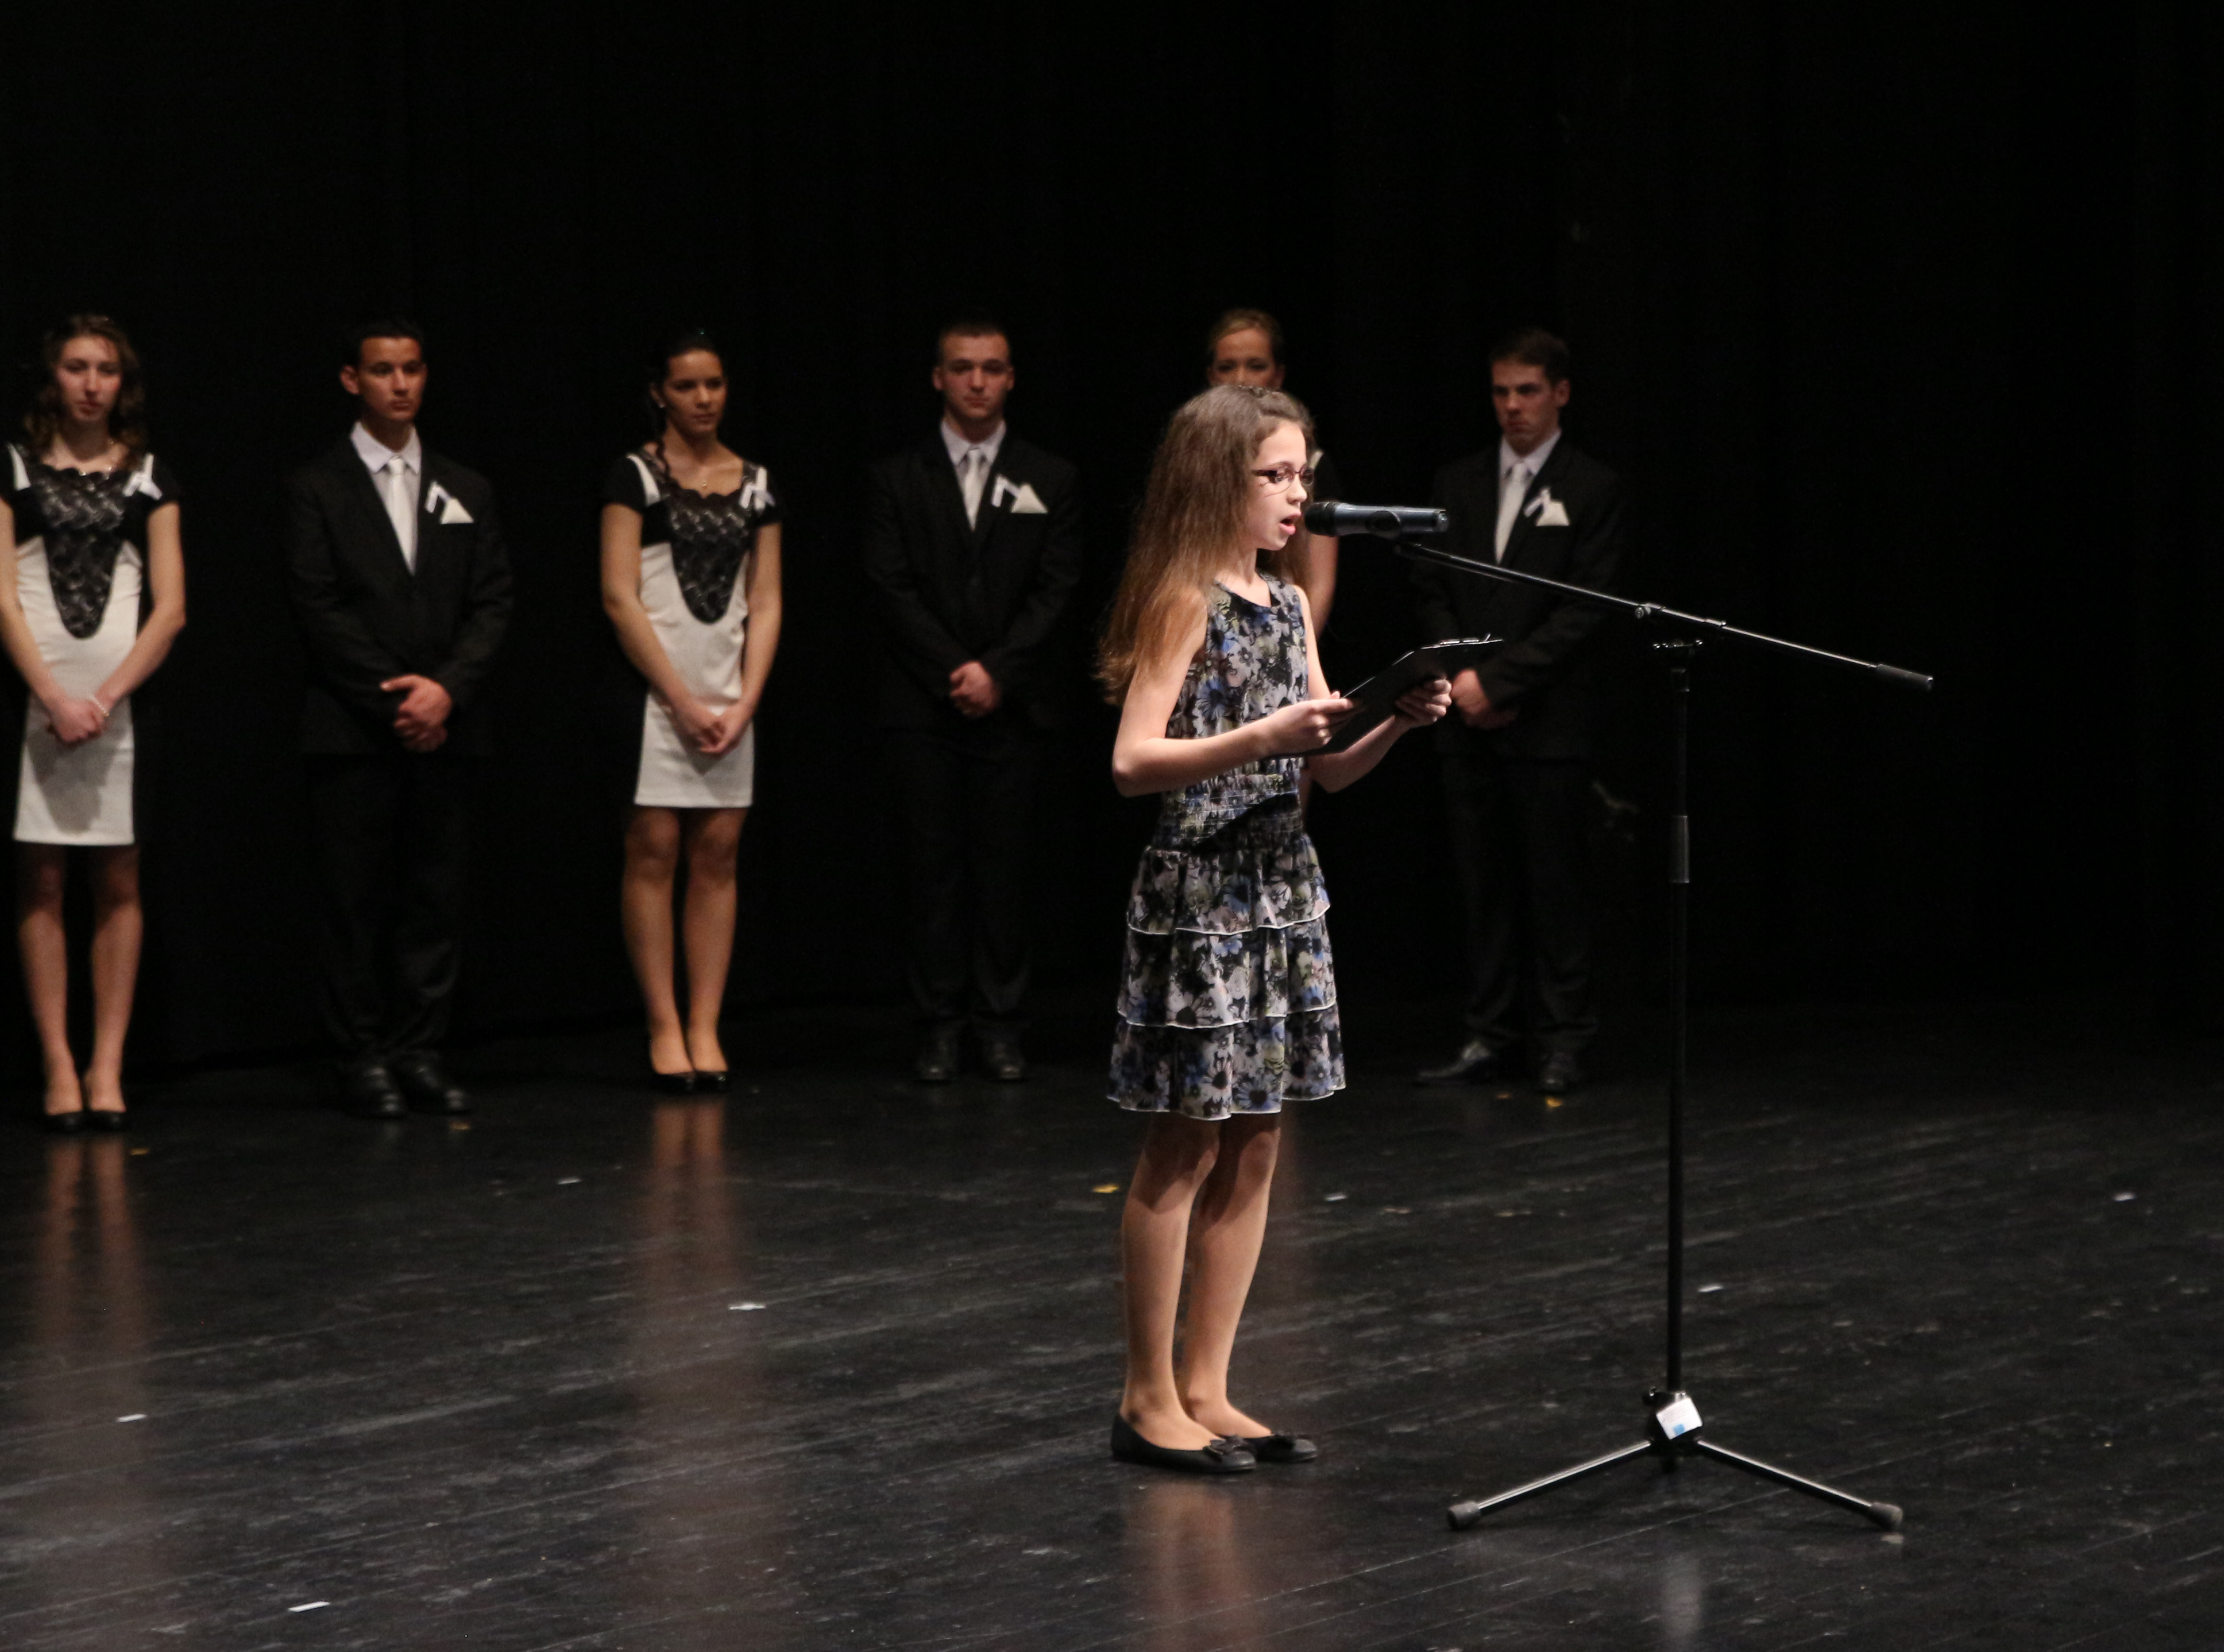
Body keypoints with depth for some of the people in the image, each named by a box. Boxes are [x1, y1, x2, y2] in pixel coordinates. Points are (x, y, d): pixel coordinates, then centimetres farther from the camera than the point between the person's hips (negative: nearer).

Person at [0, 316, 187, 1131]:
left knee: (118, 881, -1)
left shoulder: (149, 478, 10)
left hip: (123, 698, 1)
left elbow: (170, 609, 5)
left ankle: (107, 1066, 2)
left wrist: (105, 698, -6)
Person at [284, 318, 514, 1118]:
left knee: (438, 894, 2)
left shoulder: (464, 491, 14)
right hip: (352, 731, -3)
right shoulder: (317, 488, 2)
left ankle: (421, 1052, 8)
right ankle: (363, 1058, 4)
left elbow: (492, 604, 7)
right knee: (359, 897, -1)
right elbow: (319, 610, -5)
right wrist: (396, 700, -11)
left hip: (444, 726, 3)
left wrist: (446, 688, -9)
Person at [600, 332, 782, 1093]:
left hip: (730, 693, 4)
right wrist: (683, 701, -10)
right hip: (654, 686, -4)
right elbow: (620, 597, -7)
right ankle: (664, 1030, -1)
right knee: (653, 855, -5)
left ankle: (706, 1029, 4)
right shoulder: (635, 476, -1)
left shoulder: (754, 485, 10)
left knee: (717, 860, 1)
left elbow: (765, 603, 9)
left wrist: (744, 703, -4)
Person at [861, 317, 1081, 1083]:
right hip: (923, 705, 0)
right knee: (935, 865, 0)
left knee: (1007, 866, 0)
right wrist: (953, 674, -11)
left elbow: (1055, 589, 1)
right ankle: (939, 1027, 4)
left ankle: (1002, 1026, 6)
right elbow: (892, 588, -1)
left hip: (1013, 704, 0)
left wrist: (997, 672, -11)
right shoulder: (896, 479, 7)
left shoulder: (1050, 480, 8)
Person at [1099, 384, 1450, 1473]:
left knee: (1252, 1150, 9)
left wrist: (1397, 723, -4)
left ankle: (1205, 1389, 15)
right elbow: (1133, 762, -18)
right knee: (1185, 1149, -2)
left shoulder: (1288, 603, 12)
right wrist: (1260, 738, -27)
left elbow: (1325, 769, 14)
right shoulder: (1183, 600, -10)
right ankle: (1149, 1400, 5)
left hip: (1282, 885, 8)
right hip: (1199, 887, -8)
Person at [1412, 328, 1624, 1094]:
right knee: (1484, 886, 6)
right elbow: (1432, 592, 11)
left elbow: (1582, 610, -8)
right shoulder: (1458, 484, 12)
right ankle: (1492, 1037, 11)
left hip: (1548, 723, -4)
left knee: (1557, 883, -1)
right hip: (1468, 722, 4)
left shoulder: (1592, 490, -2)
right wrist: (1459, 678, -5)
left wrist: (1499, 681, -13)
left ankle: (1561, 1042, 5)